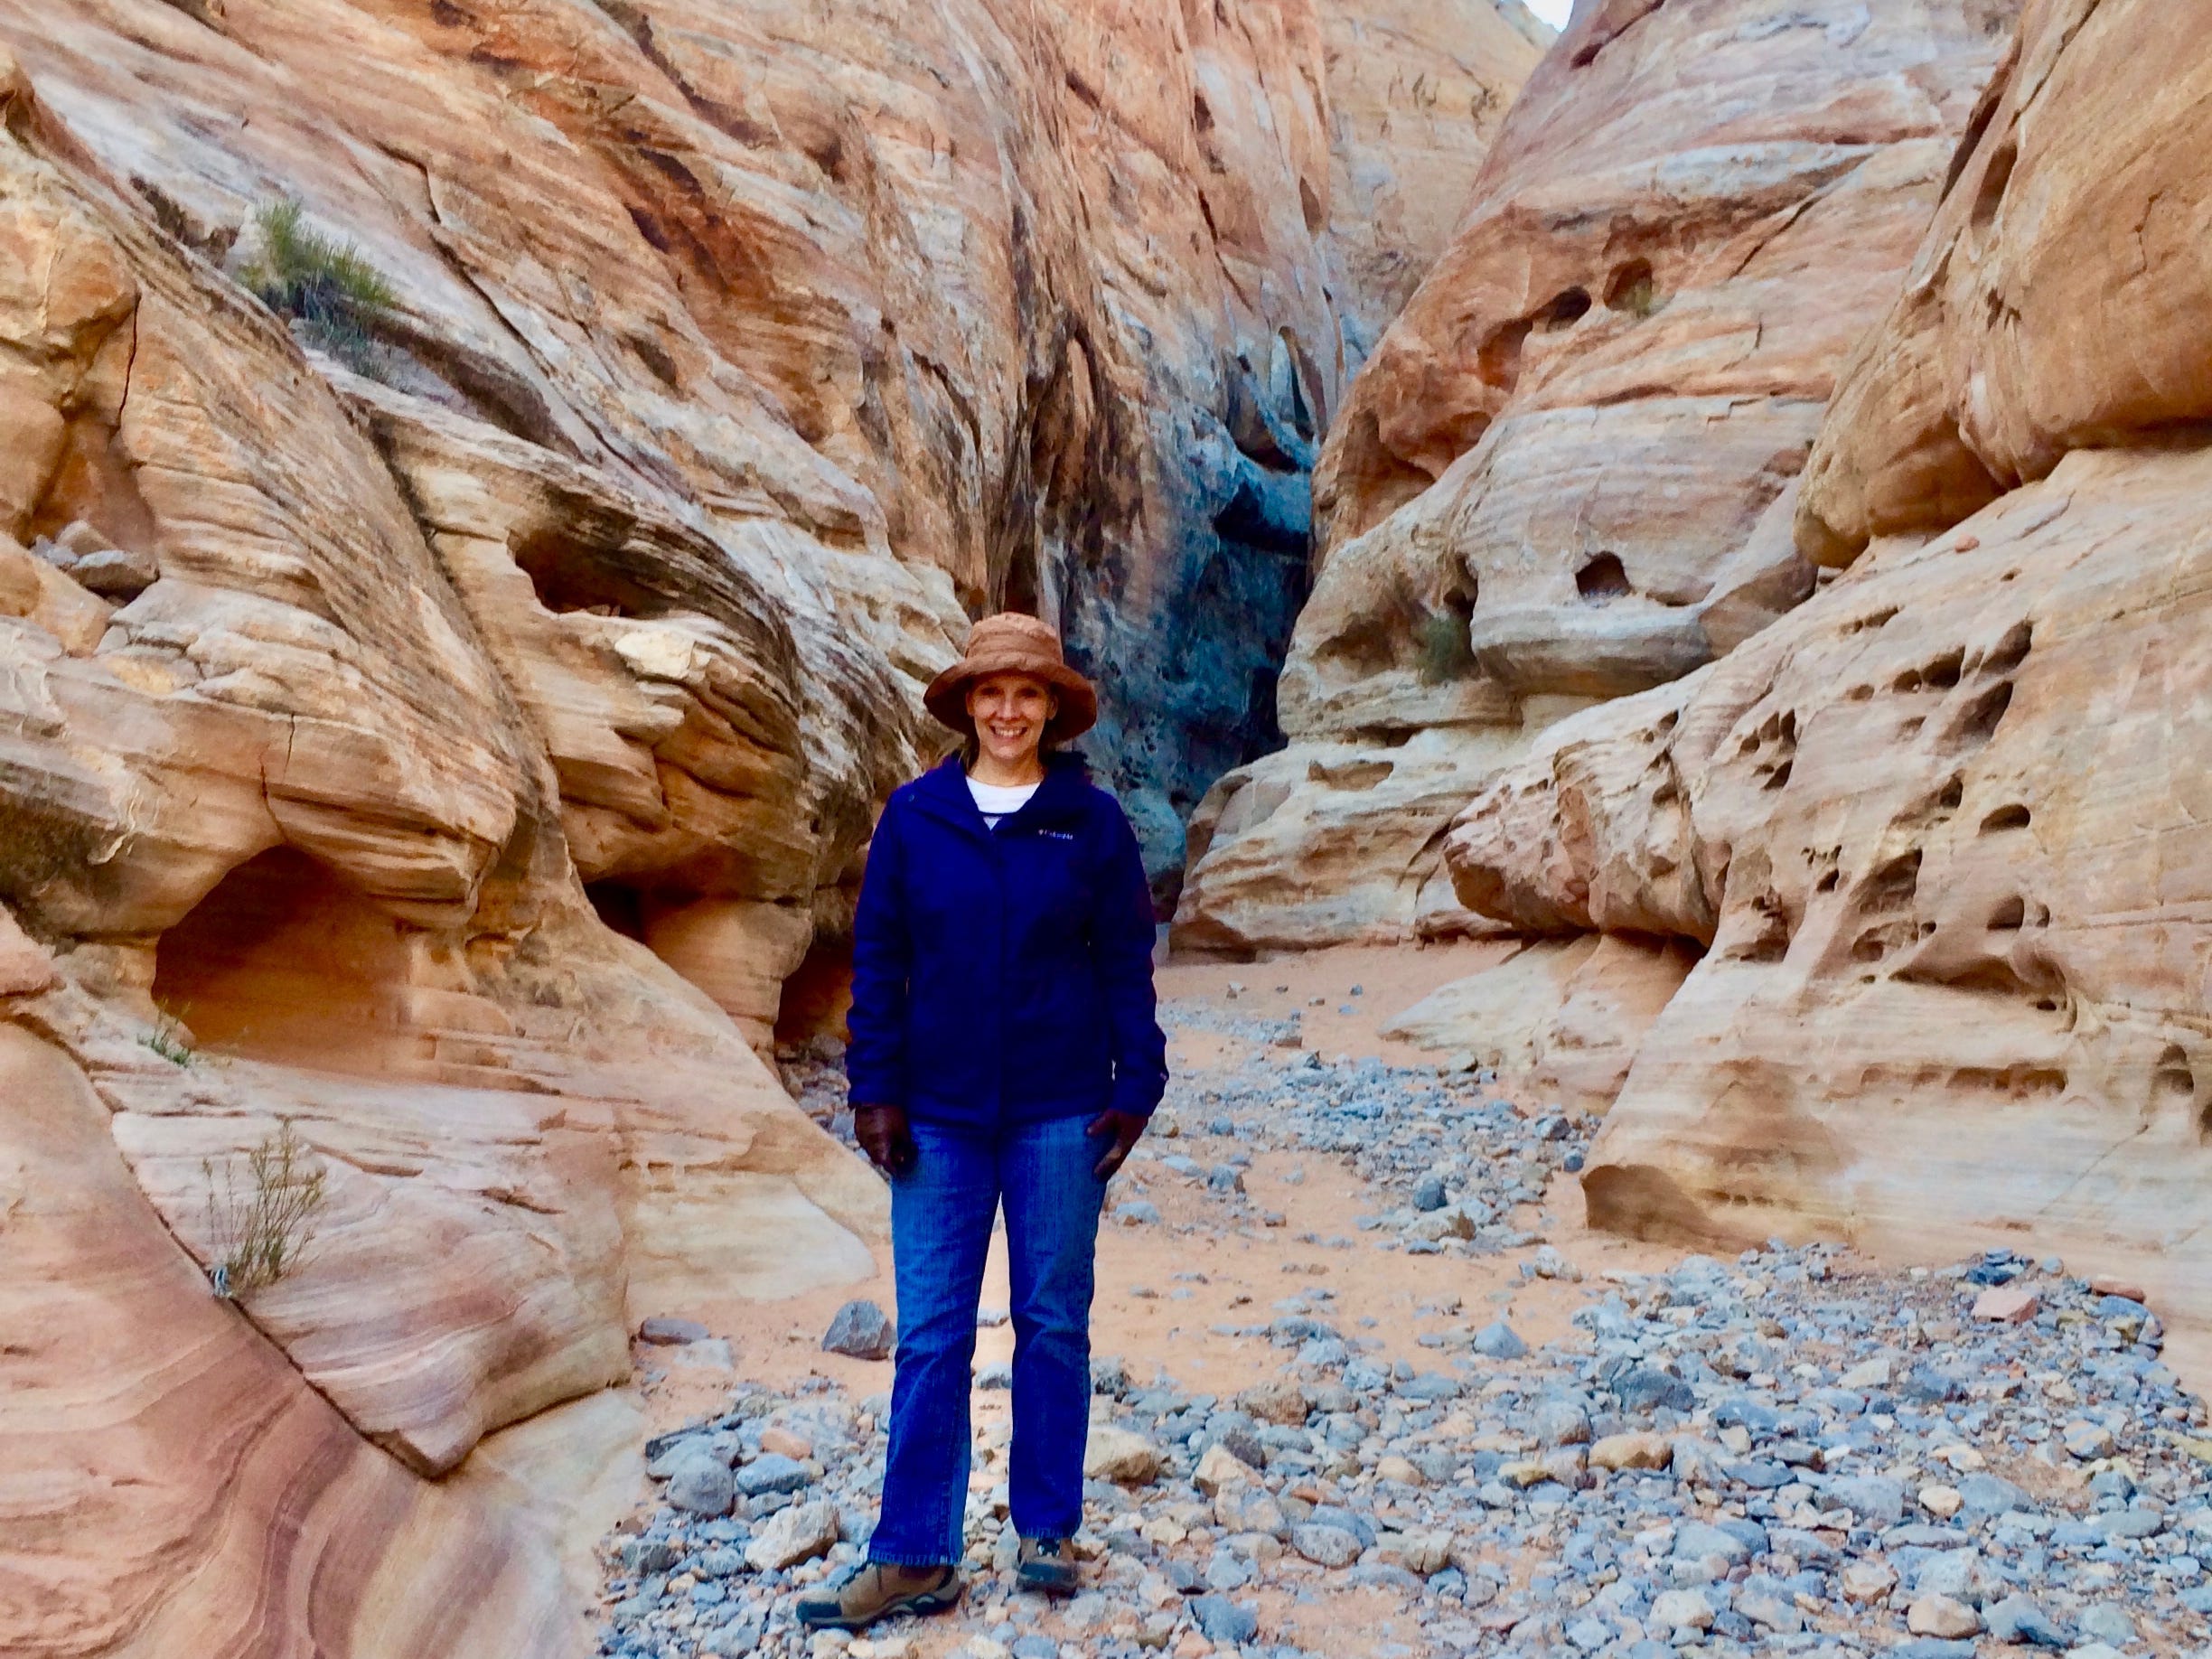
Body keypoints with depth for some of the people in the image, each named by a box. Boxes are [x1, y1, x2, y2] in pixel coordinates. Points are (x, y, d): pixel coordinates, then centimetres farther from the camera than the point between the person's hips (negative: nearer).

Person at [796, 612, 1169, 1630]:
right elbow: (877, 957, 2)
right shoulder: (913, 815, 1)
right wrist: (875, 1090, -2)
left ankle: (1047, 1530, 25)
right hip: (940, 1116, 1)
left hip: (1059, 1115, 0)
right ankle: (913, 1557, 14)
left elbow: (1125, 963, 2)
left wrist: (1137, 1086, -3)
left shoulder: (1092, 820, -1)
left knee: (1053, 1325, 10)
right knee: (929, 1338, 4)